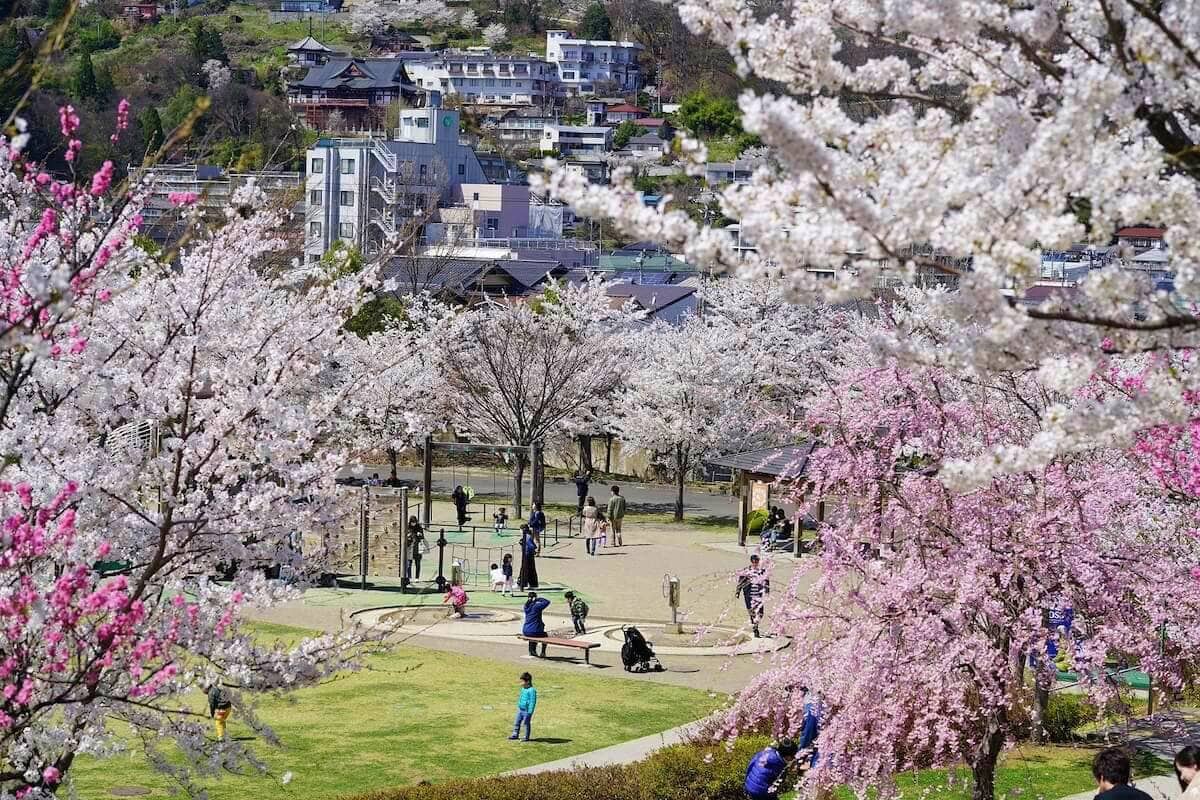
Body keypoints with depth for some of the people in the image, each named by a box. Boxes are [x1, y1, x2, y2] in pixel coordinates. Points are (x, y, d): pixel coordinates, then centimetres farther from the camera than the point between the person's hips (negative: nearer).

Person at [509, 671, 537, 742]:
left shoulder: (532, 690, -19)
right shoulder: (523, 689, 9)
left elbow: (532, 702, -19)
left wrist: (530, 712, -20)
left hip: (527, 711, -9)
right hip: (520, 709, 9)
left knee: (526, 724, 3)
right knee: (517, 723, 13)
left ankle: (526, 737, 13)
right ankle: (515, 735, 25)